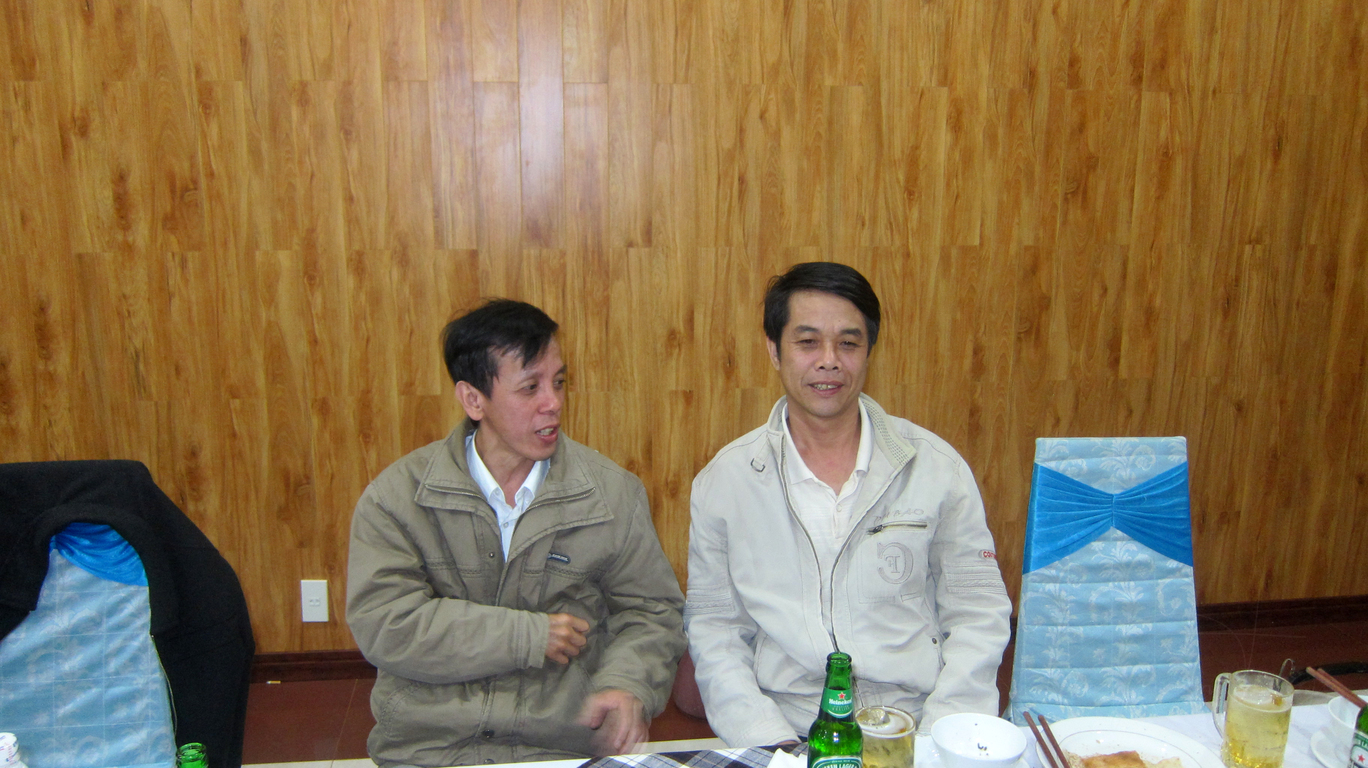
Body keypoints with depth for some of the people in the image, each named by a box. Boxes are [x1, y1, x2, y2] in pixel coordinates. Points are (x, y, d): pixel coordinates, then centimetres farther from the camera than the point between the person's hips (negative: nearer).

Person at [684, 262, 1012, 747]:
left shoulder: (937, 467, 4)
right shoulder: (722, 481, 4)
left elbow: (977, 616, 7)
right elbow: (713, 625, 6)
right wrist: (772, 743, -7)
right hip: (783, 736, 0)